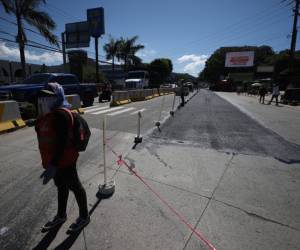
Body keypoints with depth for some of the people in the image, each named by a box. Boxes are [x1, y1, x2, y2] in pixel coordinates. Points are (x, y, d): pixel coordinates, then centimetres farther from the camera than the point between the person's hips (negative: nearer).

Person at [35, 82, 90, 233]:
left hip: (64, 160, -9)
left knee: (74, 186, 8)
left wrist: (53, 165, -31)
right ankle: (61, 216, 45)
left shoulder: (61, 114, -24)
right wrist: (49, 162, 21)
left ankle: (84, 217, 29)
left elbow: (62, 141, -29)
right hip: (54, 159, 9)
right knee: (61, 187, 24)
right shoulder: (47, 114, 8)